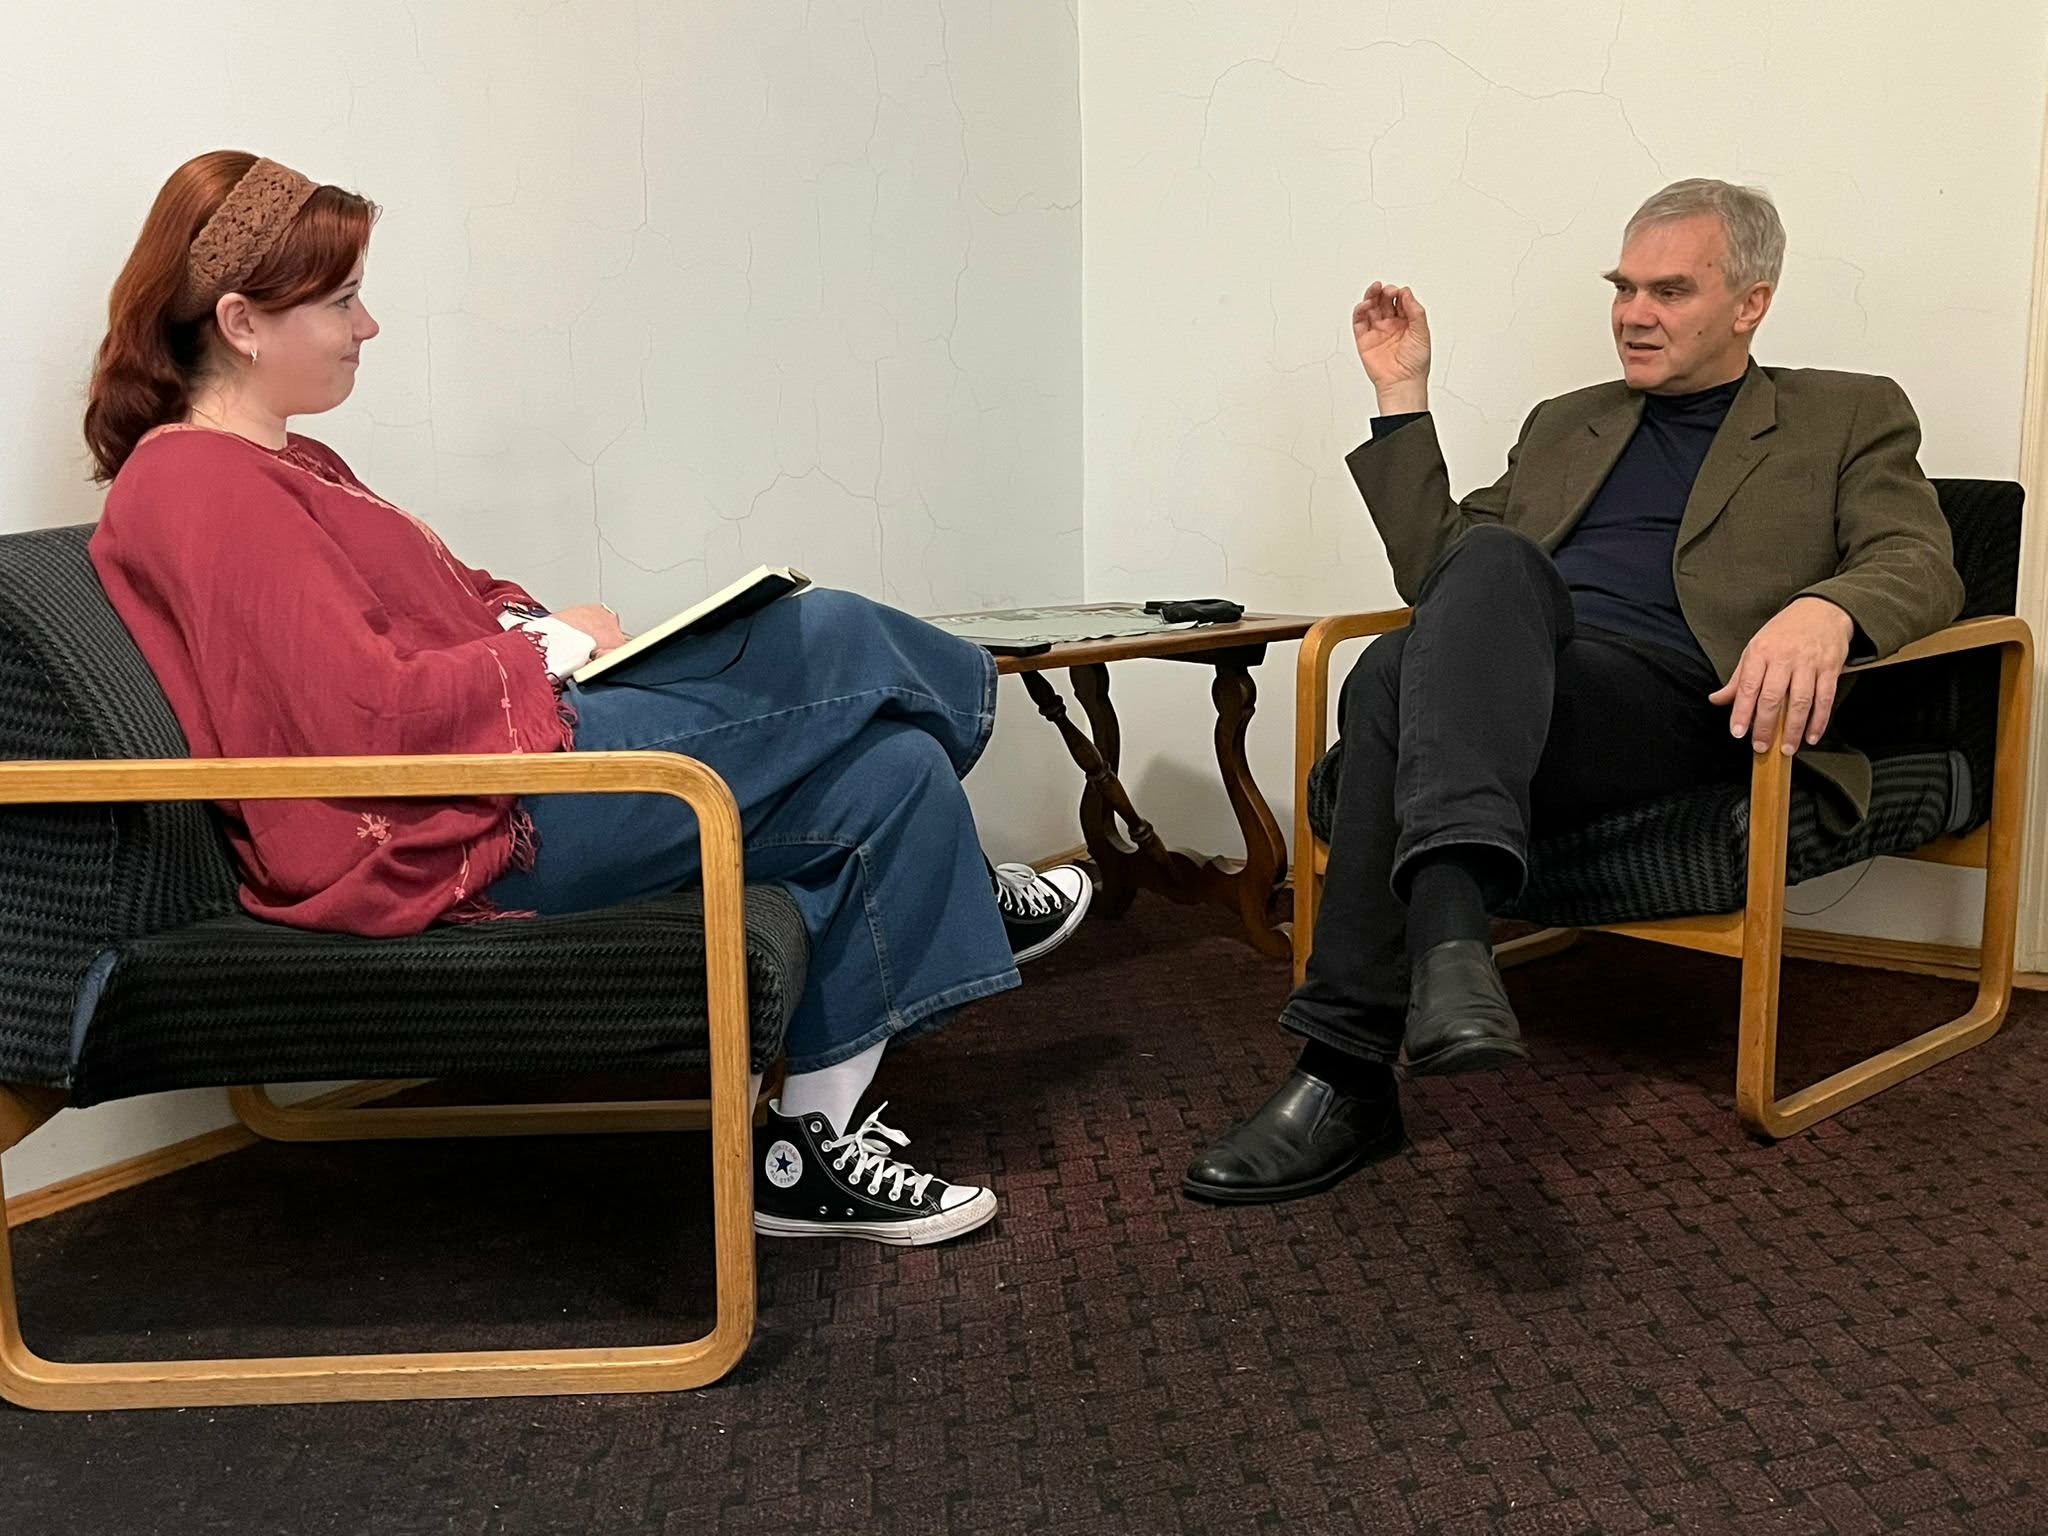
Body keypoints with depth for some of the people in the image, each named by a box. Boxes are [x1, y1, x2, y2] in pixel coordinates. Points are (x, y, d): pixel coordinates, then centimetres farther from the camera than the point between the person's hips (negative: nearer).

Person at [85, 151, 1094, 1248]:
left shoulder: (282, 468, 21)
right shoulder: (202, 488, -12)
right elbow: (367, 714, -22)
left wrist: (529, 621, 2)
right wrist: (554, 648, -9)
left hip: (511, 749, 11)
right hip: (459, 835, -11)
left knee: (893, 773, 0)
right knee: (828, 642, -8)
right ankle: (967, 890, 21)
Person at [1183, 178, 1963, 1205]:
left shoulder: (1849, 418, 21)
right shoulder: (1567, 424, 33)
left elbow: (1921, 566, 4)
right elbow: (1435, 571, 27)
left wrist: (1824, 609, -20)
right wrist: (1403, 396, 21)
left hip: (1672, 703, -4)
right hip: (1511, 685, 4)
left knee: (1395, 678, -35)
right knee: (1389, 674, -34)